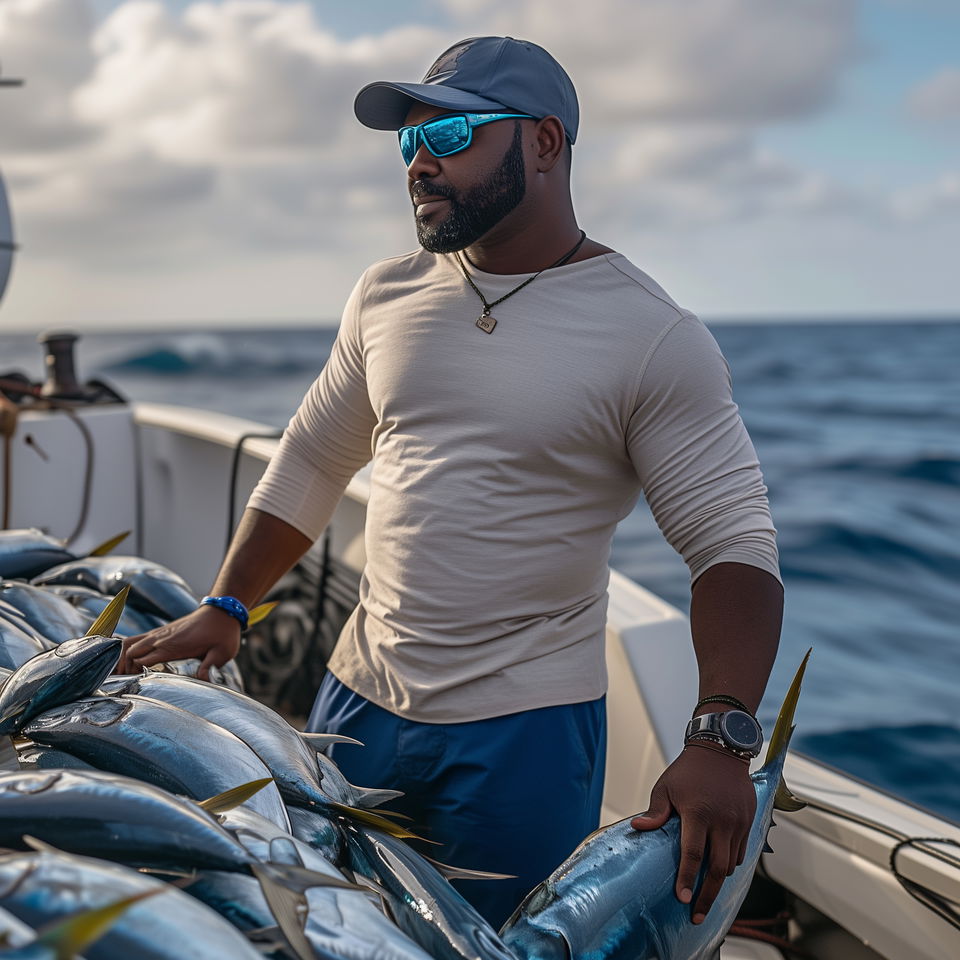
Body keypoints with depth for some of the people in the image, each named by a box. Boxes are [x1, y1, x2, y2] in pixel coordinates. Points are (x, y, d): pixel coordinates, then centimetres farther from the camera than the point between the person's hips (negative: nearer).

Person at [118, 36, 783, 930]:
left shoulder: (653, 337, -12)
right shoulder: (386, 295, 5)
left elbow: (734, 546, -14)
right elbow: (310, 463, 13)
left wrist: (720, 738, -26)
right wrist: (223, 607, 7)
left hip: (524, 731, -5)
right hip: (358, 696, 5)